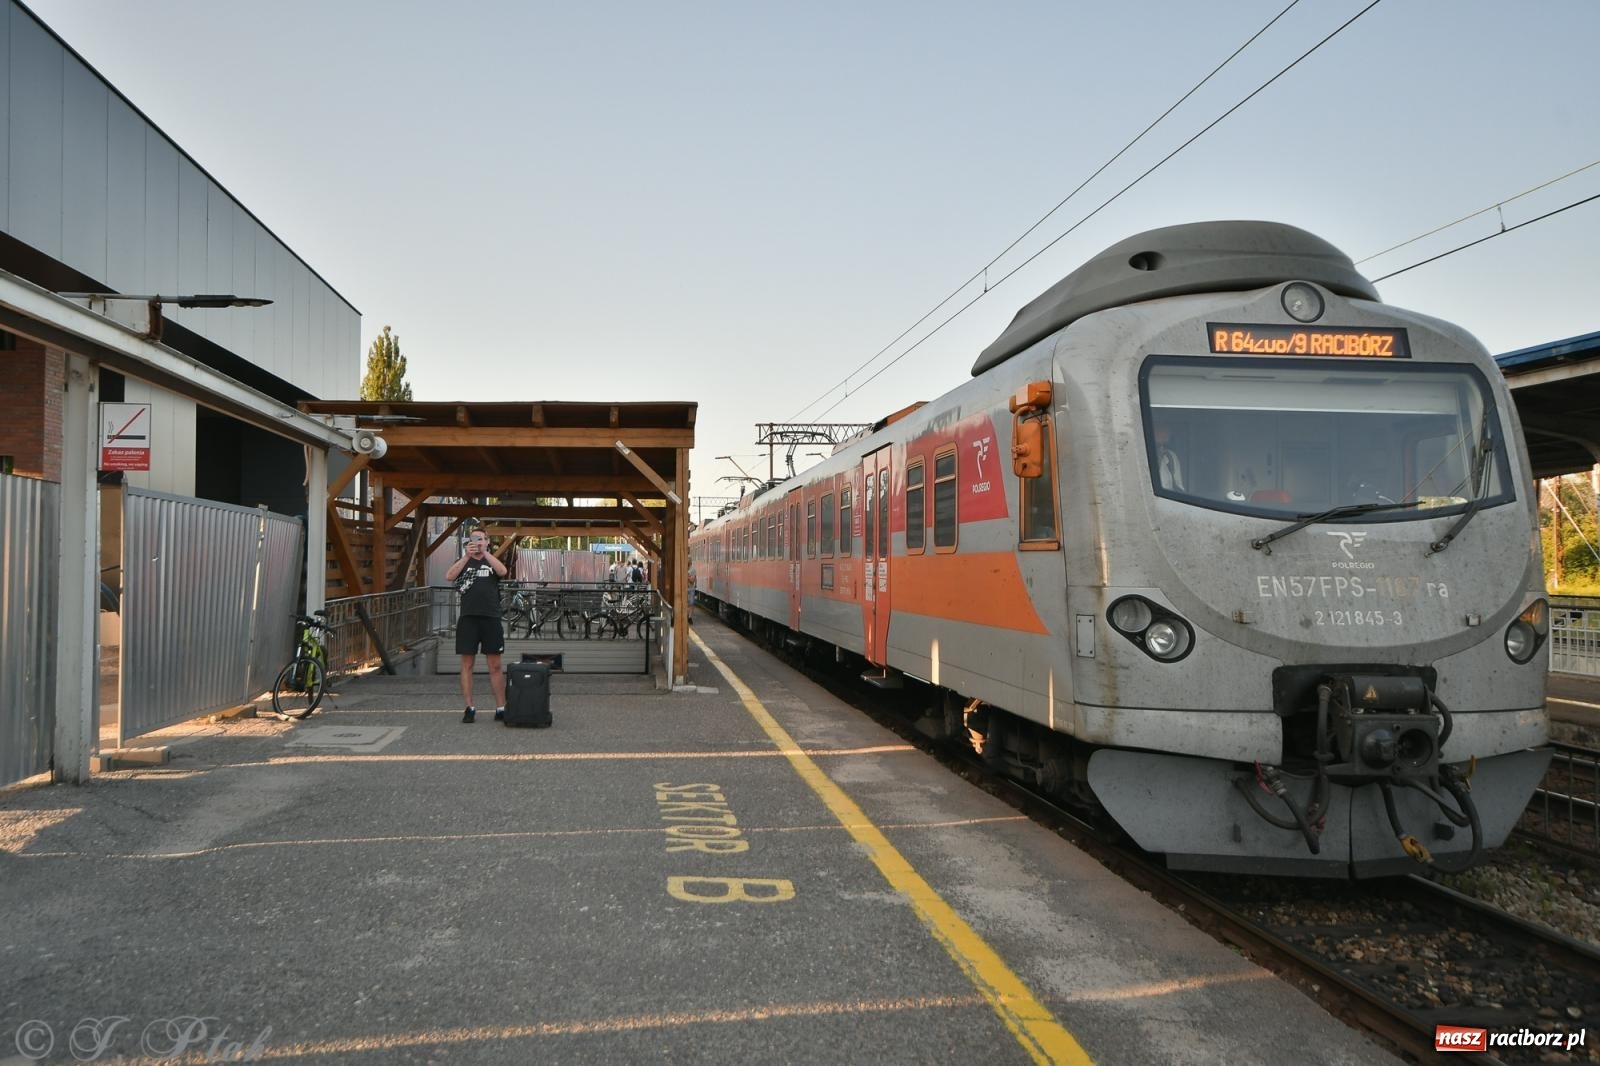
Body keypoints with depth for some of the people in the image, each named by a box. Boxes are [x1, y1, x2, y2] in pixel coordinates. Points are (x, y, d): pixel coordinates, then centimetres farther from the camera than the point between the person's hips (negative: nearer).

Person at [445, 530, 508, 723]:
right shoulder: (463, 561, 14)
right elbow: (449, 576, -7)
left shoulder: (492, 560, 14)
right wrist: (467, 556, -14)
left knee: (495, 666, 1)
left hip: (491, 618, -1)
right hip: (468, 619, 1)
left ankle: (501, 708, 5)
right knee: (467, 665, 1)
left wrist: (484, 553, -13)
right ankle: (469, 708, 7)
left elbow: (502, 571, -10)